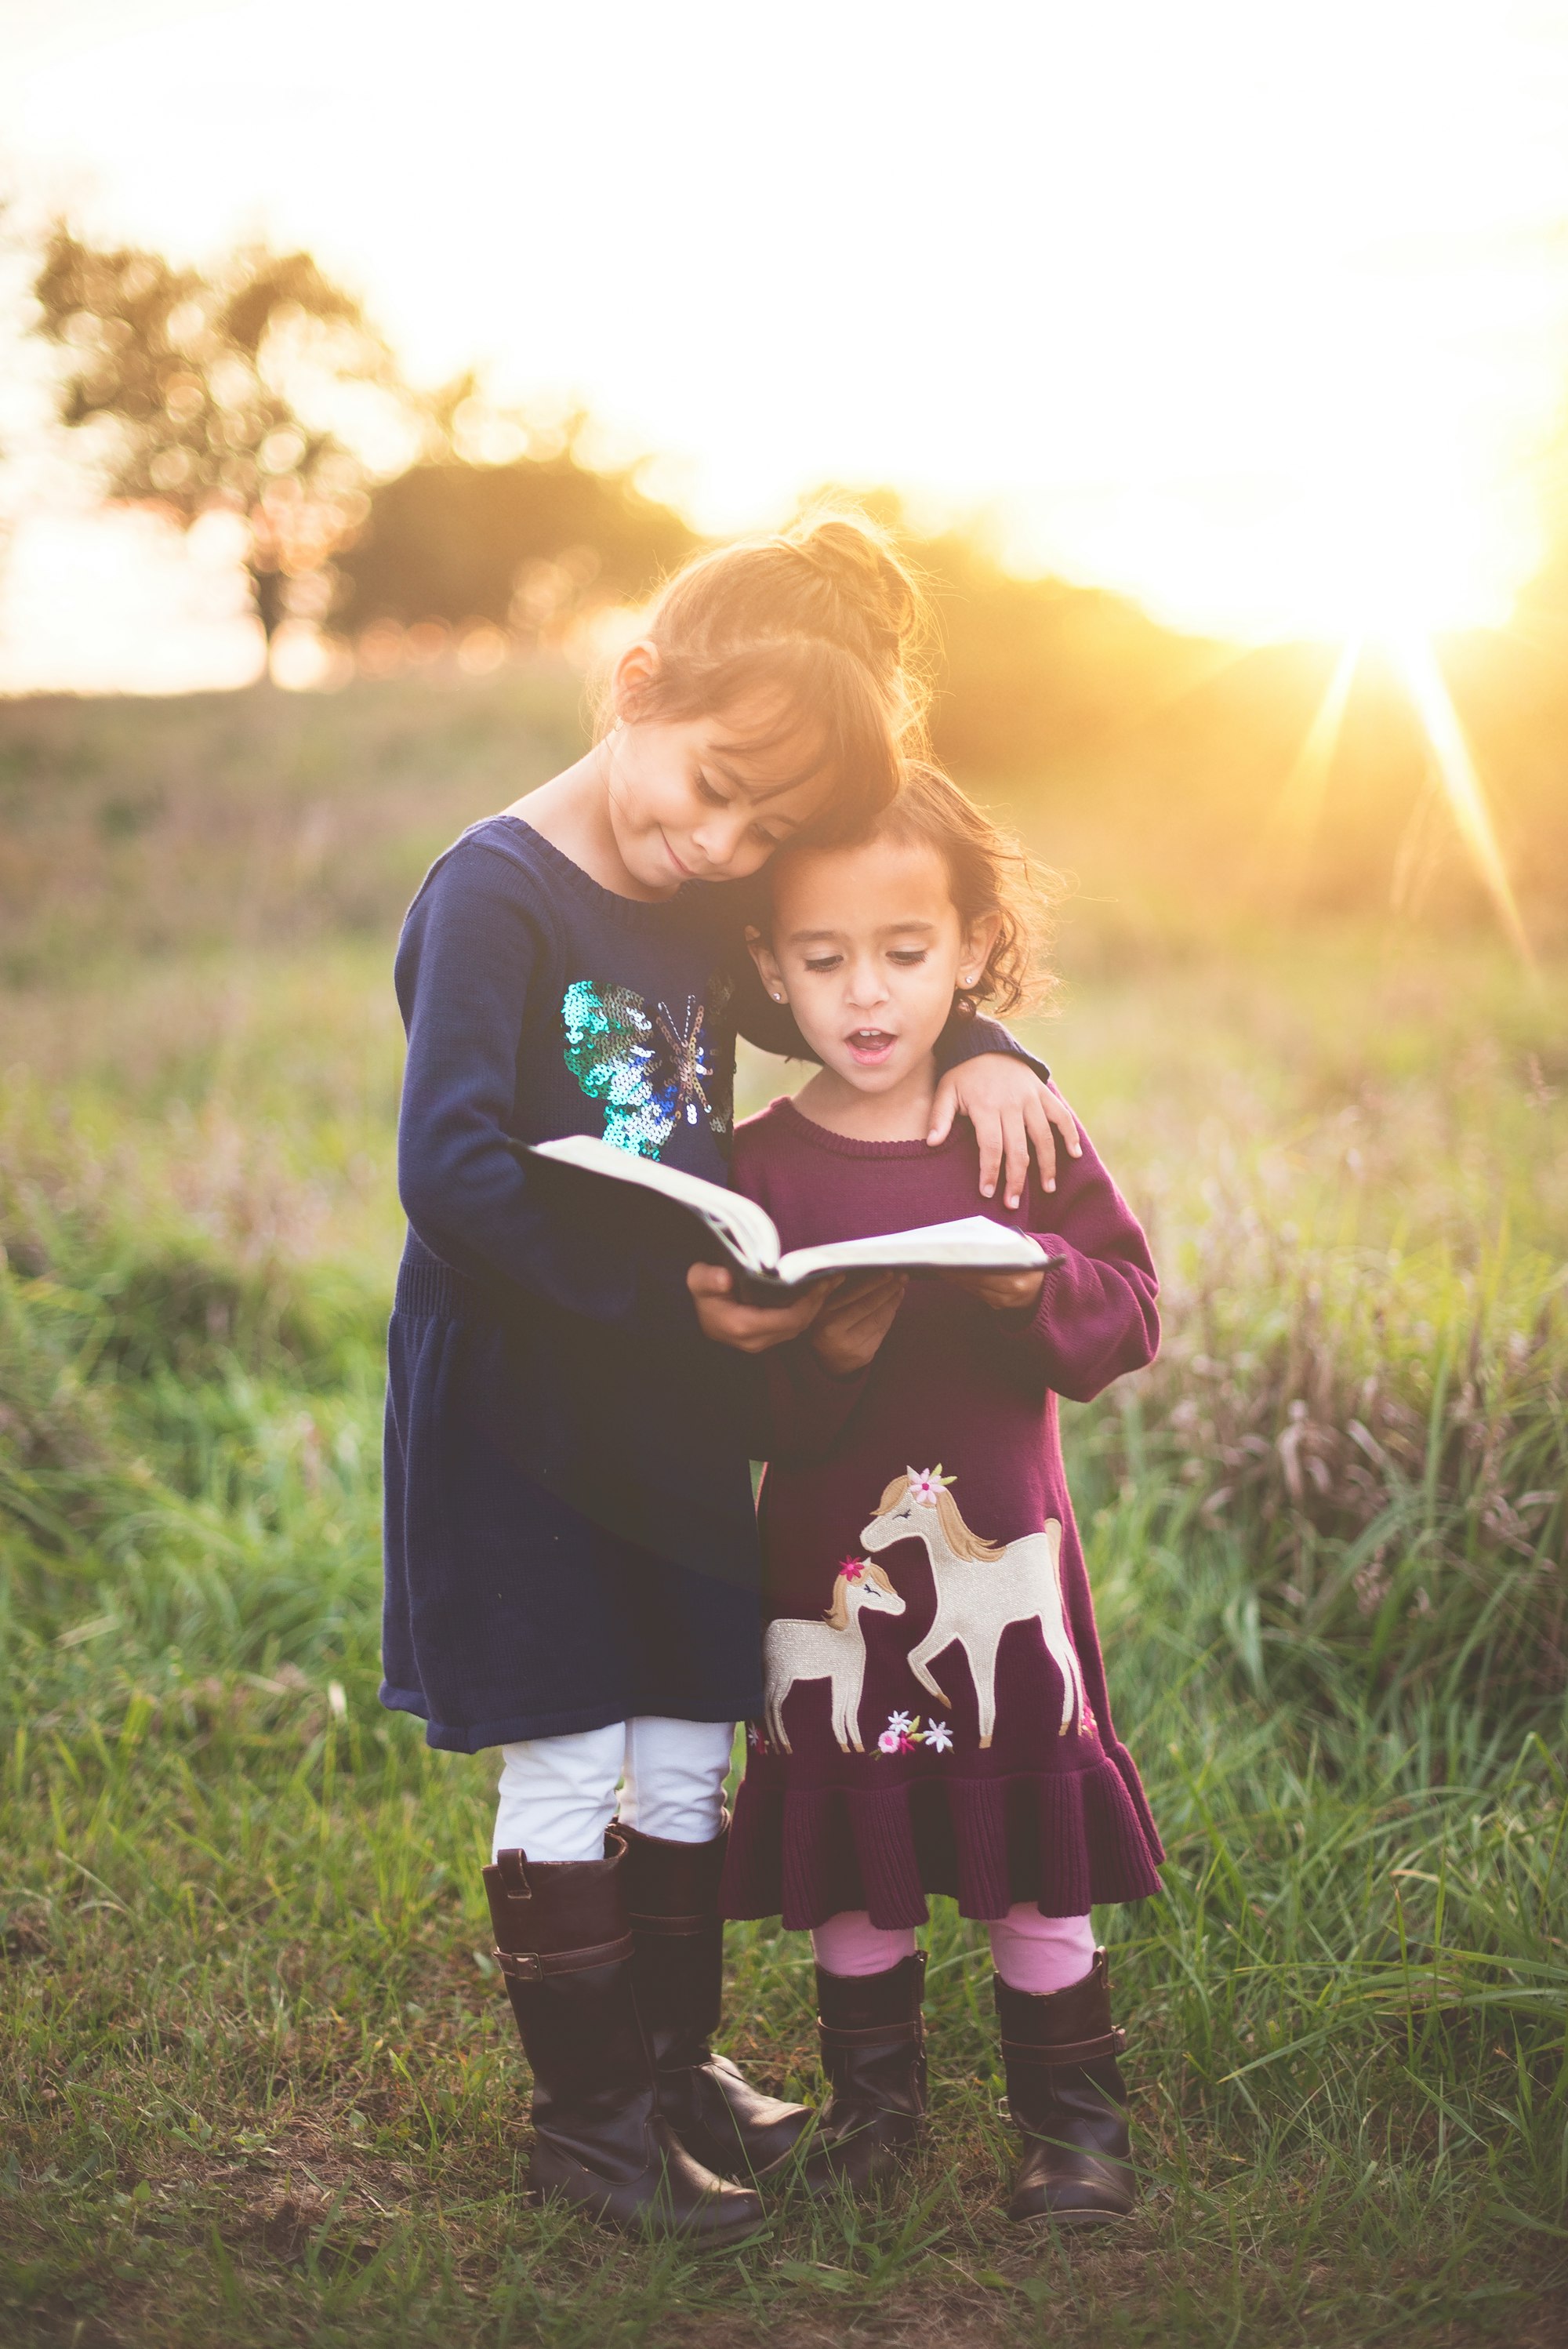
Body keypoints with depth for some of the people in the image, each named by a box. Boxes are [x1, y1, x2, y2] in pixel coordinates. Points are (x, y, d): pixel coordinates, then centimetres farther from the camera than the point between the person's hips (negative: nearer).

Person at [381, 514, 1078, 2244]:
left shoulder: (708, 914, 5)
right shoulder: (494, 894, -17)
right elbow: (450, 1171, -26)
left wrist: (977, 1050, -1)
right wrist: (667, 1294, -30)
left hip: (681, 1403, 7)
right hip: (519, 1407, -7)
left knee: (689, 1753, 15)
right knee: (565, 1769, 4)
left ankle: (675, 2055, 32)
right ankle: (588, 2111, 20)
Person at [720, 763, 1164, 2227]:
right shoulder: (758, 1169, -4)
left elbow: (1128, 1321, -1)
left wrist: (1037, 1286, -20)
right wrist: (823, 1363, -27)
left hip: (1003, 1565, 0)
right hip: (829, 1572, 0)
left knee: (1035, 1857, 7)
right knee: (846, 1864, 11)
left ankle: (1075, 2116, 25)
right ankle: (871, 2098, 31)